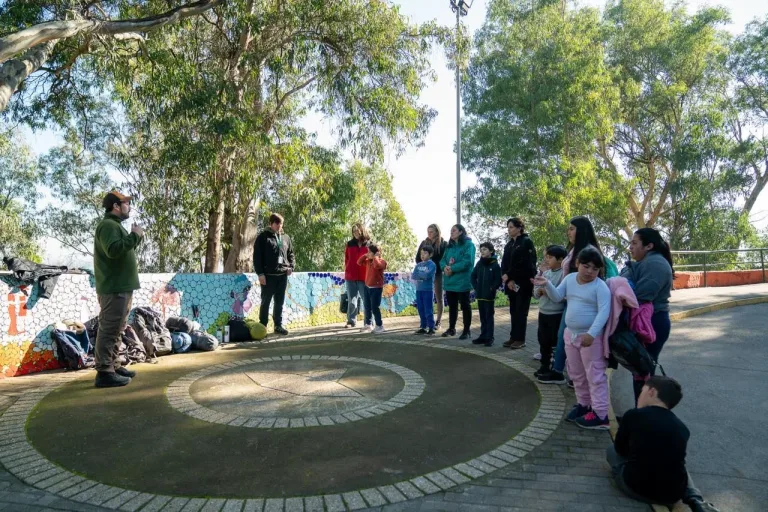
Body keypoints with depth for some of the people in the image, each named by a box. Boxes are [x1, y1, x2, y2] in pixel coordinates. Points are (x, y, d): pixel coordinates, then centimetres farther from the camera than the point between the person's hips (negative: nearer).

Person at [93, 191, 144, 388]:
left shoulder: (116, 225, 21)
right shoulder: (108, 225, -13)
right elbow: (114, 250, -29)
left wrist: (136, 237, 13)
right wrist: (135, 235, -20)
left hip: (121, 287, 11)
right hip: (113, 288, -11)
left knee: (116, 329, 15)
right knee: (109, 330, -9)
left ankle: (113, 366, 23)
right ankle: (104, 372, -7)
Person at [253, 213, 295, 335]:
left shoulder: (286, 237, 14)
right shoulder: (263, 237, -2)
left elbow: (290, 254, 20)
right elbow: (257, 256, -6)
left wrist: (291, 266, 2)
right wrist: (260, 273, -13)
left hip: (282, 275, 5)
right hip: (268, 275, -5)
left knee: (279, 302, 10)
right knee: (265, 302, 3)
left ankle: (278, 325, 18)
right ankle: (262, 326, 11)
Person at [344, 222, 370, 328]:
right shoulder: (350, 244, 9)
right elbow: (346, 259, 12)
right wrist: (347, 271, 5)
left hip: (364, 277, -2)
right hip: (351, 277, 2)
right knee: (352, 301, 7)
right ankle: (351, 321, 17)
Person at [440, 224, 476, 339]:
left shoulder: (468, 244, -8)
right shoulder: (449, 246, 16)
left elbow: (467, 262, -19)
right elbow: (443, 260, 9)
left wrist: (452, 268, -18)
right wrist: (445, 267, -14)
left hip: (462, 281, -7)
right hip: (450, 281, 7)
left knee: (465, 306, 2)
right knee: (452, 306, 15)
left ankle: (466, 331, 10)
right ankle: (451, 328, 26)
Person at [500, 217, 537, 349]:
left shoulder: (527, 242, -7)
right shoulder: (509, 245, 14)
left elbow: (525, 264, -15)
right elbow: (504, 264, 7)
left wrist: (509, 275, -12)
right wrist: (508, 280, -9)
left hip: (523, 283, -6)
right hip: (511, 283, 6)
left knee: (521, 311, -1)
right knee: (513, 311, 9)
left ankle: (520, 339, 5)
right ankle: (513, 337, 16)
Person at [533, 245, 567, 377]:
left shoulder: (564, 274, -14)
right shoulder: (545, 273, 9)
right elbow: (536, 293, 11)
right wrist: (539, 290, -10)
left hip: (557, 315, -7)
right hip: (543, 313, 7)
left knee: (556, 343, 5)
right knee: (543, 341, 16)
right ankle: (544, 365, 30)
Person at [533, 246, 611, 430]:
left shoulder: (600, 286, -15)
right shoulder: (569, 279, 3)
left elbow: (604, 312, -23)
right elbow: (557, 297, 7)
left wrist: (591, 334, -32)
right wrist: (547, 285, -12)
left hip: (591, 337, -7)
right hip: (570, 334, 7)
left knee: (595, 375, -2)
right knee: (576, 374, 18)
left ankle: (601, 415, 5)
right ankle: (583, 404, 35)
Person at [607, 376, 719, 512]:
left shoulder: (633, 415, -7)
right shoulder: (682, 428, 5)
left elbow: (620, 449, 8)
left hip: (636, 488, -4)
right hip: (672, 496, 4)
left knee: (611, 450, 23)